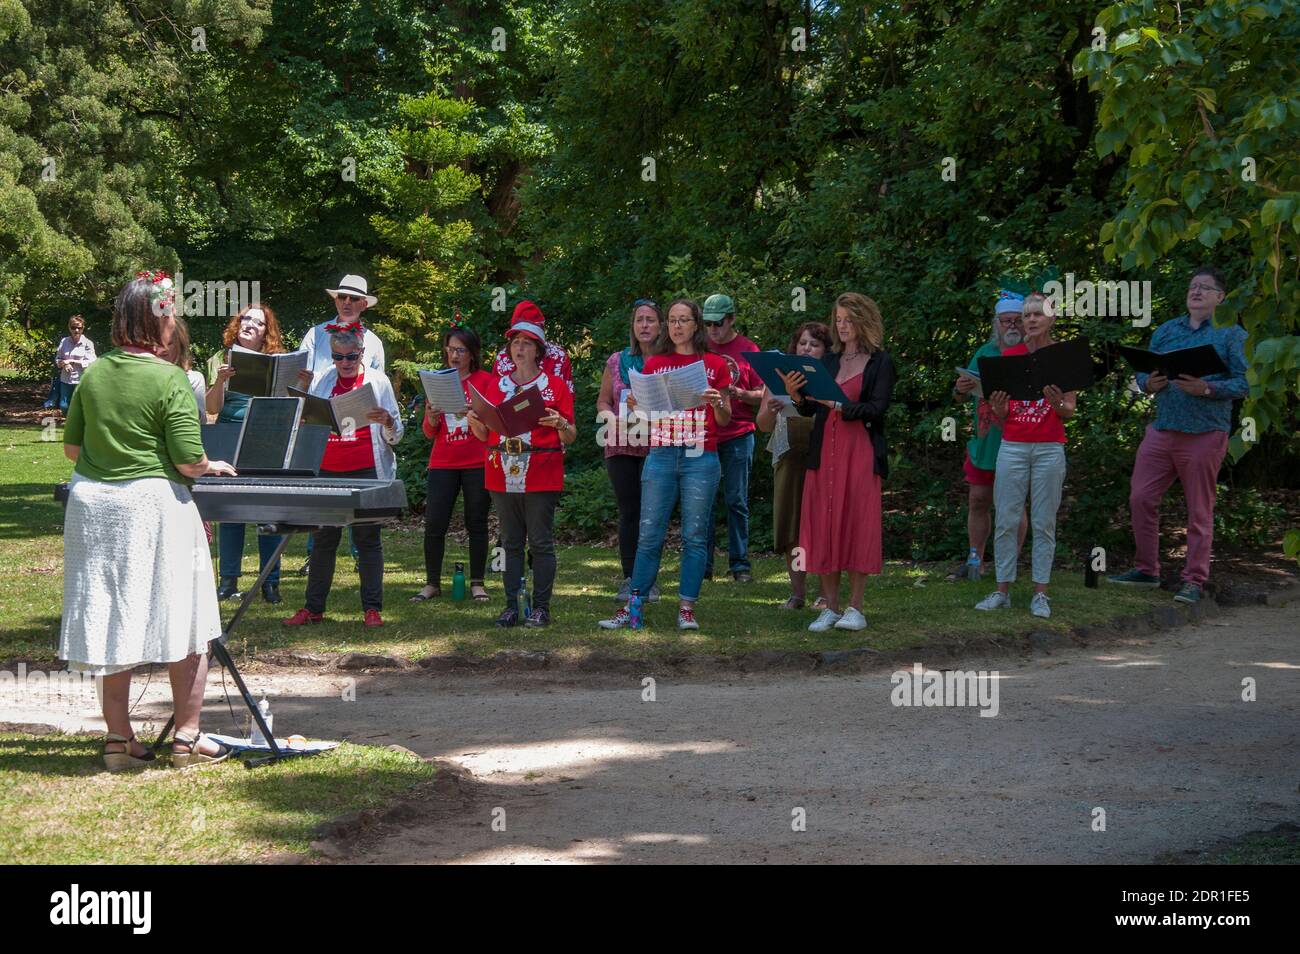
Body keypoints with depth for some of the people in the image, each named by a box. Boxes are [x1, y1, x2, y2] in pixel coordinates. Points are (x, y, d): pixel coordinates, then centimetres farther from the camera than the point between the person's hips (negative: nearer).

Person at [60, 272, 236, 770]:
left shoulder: (93, 374, 3)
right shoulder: (169, 379, -13)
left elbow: (71, 447, 9)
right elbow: (189, 462, -15)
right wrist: (212, 466, 6)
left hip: (93, 505, 6)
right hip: (153, 506, -6)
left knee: (112, 624, 12)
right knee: (185, 628, 7)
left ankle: (119, 738, 17)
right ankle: (187, 738, 13)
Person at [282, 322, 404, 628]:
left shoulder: (377, 381, 4)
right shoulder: (321, 382, 11)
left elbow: (395, 434, 4)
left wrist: (387, 421, -18)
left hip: (366, 472, -3)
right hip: (327, 471, 3)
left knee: (367, 539, 0)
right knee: (323, 539, 5)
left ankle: (372, 608, 3)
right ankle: (313, 607, 10)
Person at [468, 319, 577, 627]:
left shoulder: (555, 386, 4)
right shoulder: (496, 386, 14)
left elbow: (570, 438, 2)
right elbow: (485, 434, 15)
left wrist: (560, 424, -19)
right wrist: (474, 422, -6)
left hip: (541, 476, -3)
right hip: (503, 475, 4)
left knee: (541, 543, -3)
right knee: (511, 543, 6)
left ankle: (541, 608, 1)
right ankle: (511, 605, 10)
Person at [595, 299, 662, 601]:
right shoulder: (617, 361, 9)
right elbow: (603, 402, 14)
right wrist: (612, 417, -7)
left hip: (656, 447, -2)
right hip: (621, 446, 2)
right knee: (628, 513, 2)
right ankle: (629, 579, 7)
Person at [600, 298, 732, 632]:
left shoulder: (714, 364, 6)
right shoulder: (654, 363, 11)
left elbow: (725, 420, 9)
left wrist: (717, 404, -12)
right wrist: (636, 406, -7)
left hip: (700, 458, -1)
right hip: (661, 457, 1)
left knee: (695, 536, 0)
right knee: (649, 535, 0)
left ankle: (687, 608, 6)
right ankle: (632, 606, 5)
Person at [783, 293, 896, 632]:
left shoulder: (880, 362, 2)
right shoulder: (829, 360, 15)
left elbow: (877, 407, -10)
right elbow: (810, 410, 11)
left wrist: (837, 404, -21)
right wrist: (796, 395, -10)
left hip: (861, 454, -4)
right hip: (825, 451, 4)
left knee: (858, 525, -3)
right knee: (824, 526, 0)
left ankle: (855, 608, 3)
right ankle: (830, 607, 6)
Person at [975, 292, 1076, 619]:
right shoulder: (1009, 355, 8)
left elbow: (1070, 411, 3)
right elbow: (1001, 416, 10)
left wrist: (1058, 403, -19)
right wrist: (997, 407, -13)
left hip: (1049, 448, -2)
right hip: (1012, 446, 2)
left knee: (1044, 523, 0)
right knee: (1006, 520, 0)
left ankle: (1040, 593, 4)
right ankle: (1002, 589, 6)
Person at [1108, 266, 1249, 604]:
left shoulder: (1232, 334, 1)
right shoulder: (1165, 331, 15)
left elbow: (1243, 383, -7)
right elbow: (1143, 373, 15)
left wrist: (1206, 389, -21)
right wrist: (1149, 383, -8)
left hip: (1205, 434, -5)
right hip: (1161, 430, 5)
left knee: (1199, 511, 1)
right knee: (1141, 499, 4)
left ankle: (1195, 581, 8)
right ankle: (1146, 570, 17)